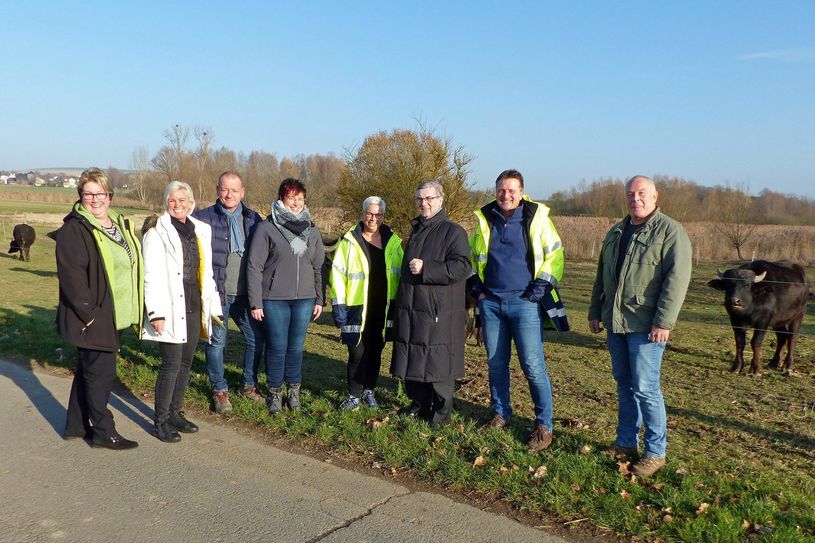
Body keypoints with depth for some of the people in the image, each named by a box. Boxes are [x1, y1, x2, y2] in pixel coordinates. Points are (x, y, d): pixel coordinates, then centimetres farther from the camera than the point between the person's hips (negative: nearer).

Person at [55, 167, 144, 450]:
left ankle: (76, 425, 31)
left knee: (88, 370, 18)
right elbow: (71, 276, -19)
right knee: (100, 373, 1)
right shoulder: (74, 230, -13)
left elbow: (131, 265, 20)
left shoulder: (121, 226, 12)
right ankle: (104, 432, 14)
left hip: (114, 317, 8)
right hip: (93, 319, -8)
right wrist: (88, 313, -20)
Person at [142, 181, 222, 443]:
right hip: (171, 310, -6)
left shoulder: (200, 231, 13)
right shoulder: (157, 234, -5)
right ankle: (161, 420, 8)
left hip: (194, 309, 6)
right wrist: (156, 312, -18)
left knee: (186, 362, 12)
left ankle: (175, 413, 25)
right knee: (172, 365, -5)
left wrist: (213, 307, 13)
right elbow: (152, 276, -11)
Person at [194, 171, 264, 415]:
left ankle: (249, 385, 28)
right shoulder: (204, 218, -4)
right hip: (216, 293, -3)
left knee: (256, 339, 8)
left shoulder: (253, 219, 7)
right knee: (217, 342, 4)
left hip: (246, 293, 4)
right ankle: (219, 390, 21)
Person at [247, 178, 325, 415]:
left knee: (296, 347, 10)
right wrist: (255, 303, -8)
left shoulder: (311, 230, 9)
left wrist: (319, 299, 10)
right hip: (274, 300, -3)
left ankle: (293, 390, 26)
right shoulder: (266, 228, -5)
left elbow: (318, 267, 13)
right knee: (277, 348, 4)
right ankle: (275, 393, 21)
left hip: (304, 299, 3)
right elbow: (254, 267, -6)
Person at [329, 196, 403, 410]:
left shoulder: (392, 241, 6)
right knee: (357, 353, 0)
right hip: (357, 309, -3)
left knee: (376, 352, 13)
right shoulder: (350, 241, -5)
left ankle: (369, 391, 29)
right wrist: (338, 305, -10)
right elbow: (338, 274, -6)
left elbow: (400, 272, 12)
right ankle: (354, 395, 16)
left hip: (383, 308, 3)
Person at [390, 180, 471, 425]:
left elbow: (462, 267, -19)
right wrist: (400, 302, 23)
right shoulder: (416, 230, 18)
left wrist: (426, 268, -23)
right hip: (410, 309, 8)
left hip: (439, 313, -7)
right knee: (412, 361, 13)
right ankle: (419, 405, 29)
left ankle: (441, 412, 13)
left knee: (437, 363, -1)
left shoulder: (453, 232, -7)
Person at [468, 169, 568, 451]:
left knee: (533, 365, -5)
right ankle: (500, 412, 30)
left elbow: (555, 253, 2)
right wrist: (474, 281, 8)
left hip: (525, 302, -4)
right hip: (490, 302, 4)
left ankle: (544, 424, 7)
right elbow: (471, 254, 20)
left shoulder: (537, 217, -3)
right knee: (495, 362, 13)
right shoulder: (485, 219, 7)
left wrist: (543, 283, -7)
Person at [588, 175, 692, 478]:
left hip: (645, 325, -7)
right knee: (624, 384, 14)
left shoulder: (670, 231, -7)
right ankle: (626, 442, 27)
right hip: (615, 322, 7)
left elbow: (677, 278, -16)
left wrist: (664, 321, -21)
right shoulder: (616, 232, 16)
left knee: (645, 388, -5)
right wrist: (595, 311, 18)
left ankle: (655, 452, 10)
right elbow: (602, 275, 21)